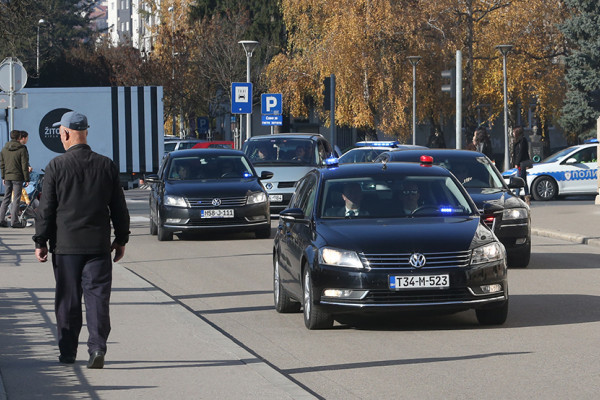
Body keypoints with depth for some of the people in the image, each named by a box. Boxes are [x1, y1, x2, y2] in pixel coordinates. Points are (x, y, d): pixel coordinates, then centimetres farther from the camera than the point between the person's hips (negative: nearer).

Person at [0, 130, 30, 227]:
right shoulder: (22, 149, -9)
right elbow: (24, 166, -9)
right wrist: (27, 179, -4)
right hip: (17, 177, -5)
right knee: (16, 199, -1)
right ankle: (14, 221, -3)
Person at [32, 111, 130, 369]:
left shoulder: (56, 166, -7)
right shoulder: (107, 166, 2)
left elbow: (46, 208, -4)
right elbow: (119, 207, 8)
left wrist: (41, 241, 4)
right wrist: (121, 239, 18)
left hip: (66, 245, -1)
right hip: (99, 245, 2)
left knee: (68, 300, 8)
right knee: (97, 297, 2)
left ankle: (67, 353, 15)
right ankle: (97, 346, -12)